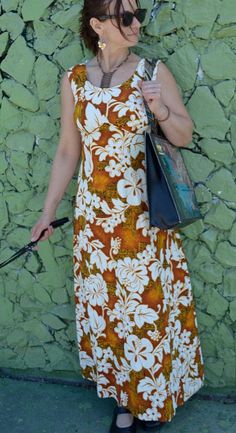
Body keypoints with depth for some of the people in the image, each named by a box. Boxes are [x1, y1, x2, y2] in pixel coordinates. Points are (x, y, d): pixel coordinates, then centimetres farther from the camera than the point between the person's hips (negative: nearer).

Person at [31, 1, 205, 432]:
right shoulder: (74, 80, 2)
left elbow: (184, 136, 2)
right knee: (104, 303, 10)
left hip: (145, 214, -1)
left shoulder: (155, 72, -3)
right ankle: (124, 398, 30)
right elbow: (67, 151, 7)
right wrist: (48, 211, 7)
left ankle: (152, 395, 31)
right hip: (95, 216, 2)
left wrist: (161, 109, -18)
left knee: (149, 299, 7)